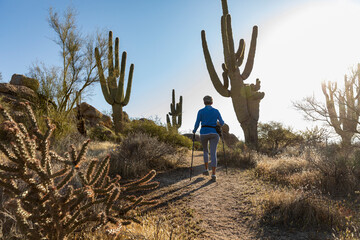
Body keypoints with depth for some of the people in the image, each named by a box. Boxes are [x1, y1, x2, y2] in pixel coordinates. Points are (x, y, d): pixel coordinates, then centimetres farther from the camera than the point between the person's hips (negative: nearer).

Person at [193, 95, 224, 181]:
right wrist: (219, 124, 35)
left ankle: (206, 169, 19)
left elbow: (197, 124, -2)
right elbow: (222, 123, 10)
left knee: (205, 150, 23)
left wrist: (194, 131, 19)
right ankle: (213, 174, -12)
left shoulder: (201, 111, 0)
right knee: (213, 153, -2)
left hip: (204, 133, 0)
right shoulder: (216, 111, 6)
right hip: (214, 134, 1)